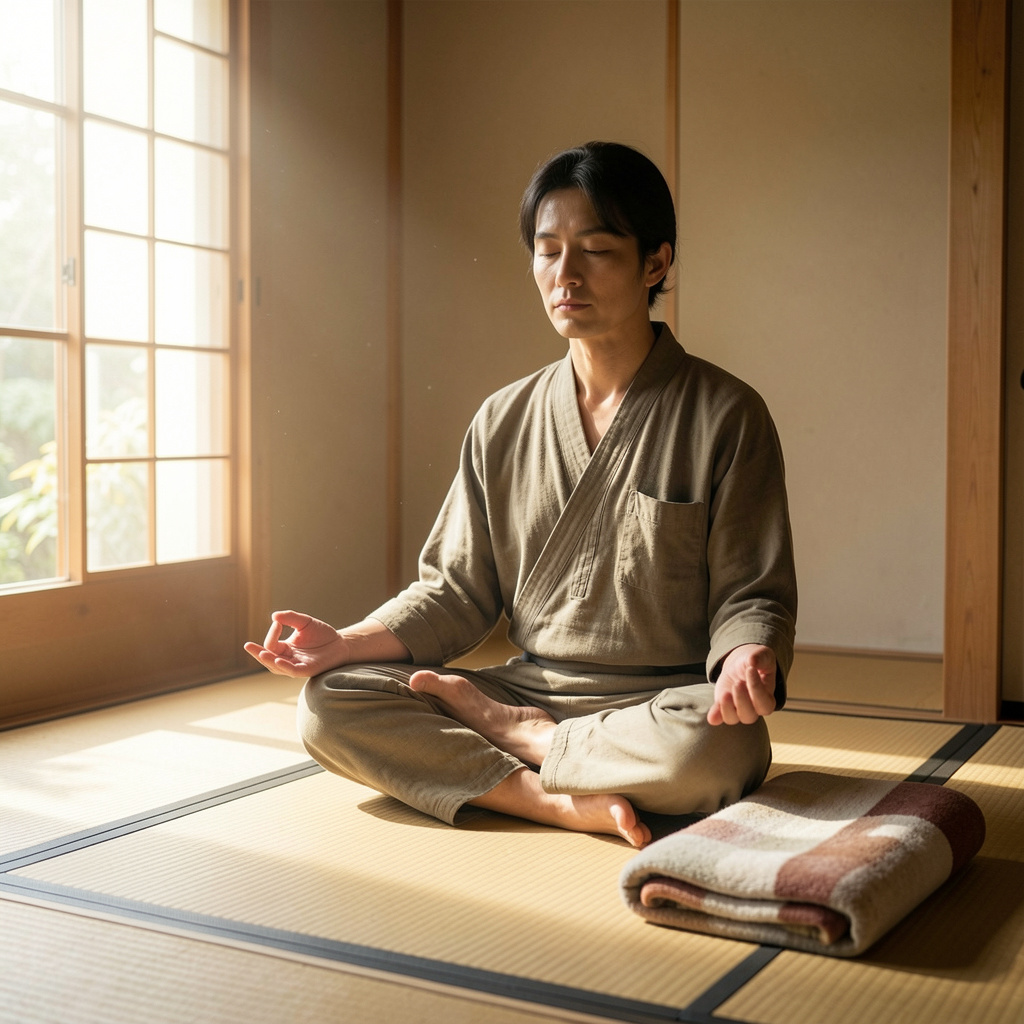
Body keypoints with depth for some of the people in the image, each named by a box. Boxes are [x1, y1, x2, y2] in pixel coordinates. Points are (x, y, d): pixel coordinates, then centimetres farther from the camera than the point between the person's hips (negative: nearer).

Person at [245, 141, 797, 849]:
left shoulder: (725, 416, -3)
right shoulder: (503, 423, 9)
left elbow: (751, 595, -3)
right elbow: (458, 591, 10)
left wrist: (749, 659, -26)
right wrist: (348, 641, -6)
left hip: (661, 703, -3)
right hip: (526, 687, 3)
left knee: (721, 745, -39)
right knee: (328, 704, -15)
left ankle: (508, 735, -12)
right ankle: (563, 803, -25)